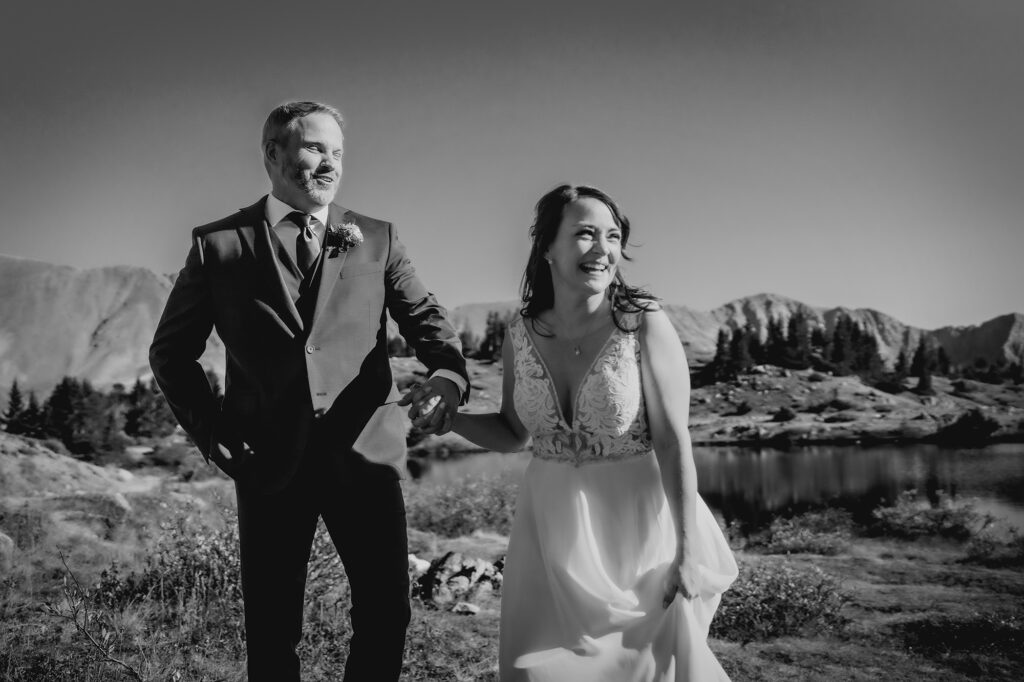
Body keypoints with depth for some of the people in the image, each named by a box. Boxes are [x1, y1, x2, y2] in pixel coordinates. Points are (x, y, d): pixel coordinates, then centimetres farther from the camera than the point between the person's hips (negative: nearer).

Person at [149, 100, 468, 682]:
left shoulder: (377, 239, 9)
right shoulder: (218, 244, 6)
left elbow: (424, 316, 1)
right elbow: (171, 351, 11)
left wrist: (449, 373, -21)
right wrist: (209, 429, -1)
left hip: (366, 450, 1)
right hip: (269, 459, -1)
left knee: (387, 613, 4)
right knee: (272, 628, 10)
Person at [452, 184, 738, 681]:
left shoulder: (646, 326, -15)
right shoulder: (520, 334, -3)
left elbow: (674, 442, -14)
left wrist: (688, 550, -15)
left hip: (639, 523, -3)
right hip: (552, 528, 4)